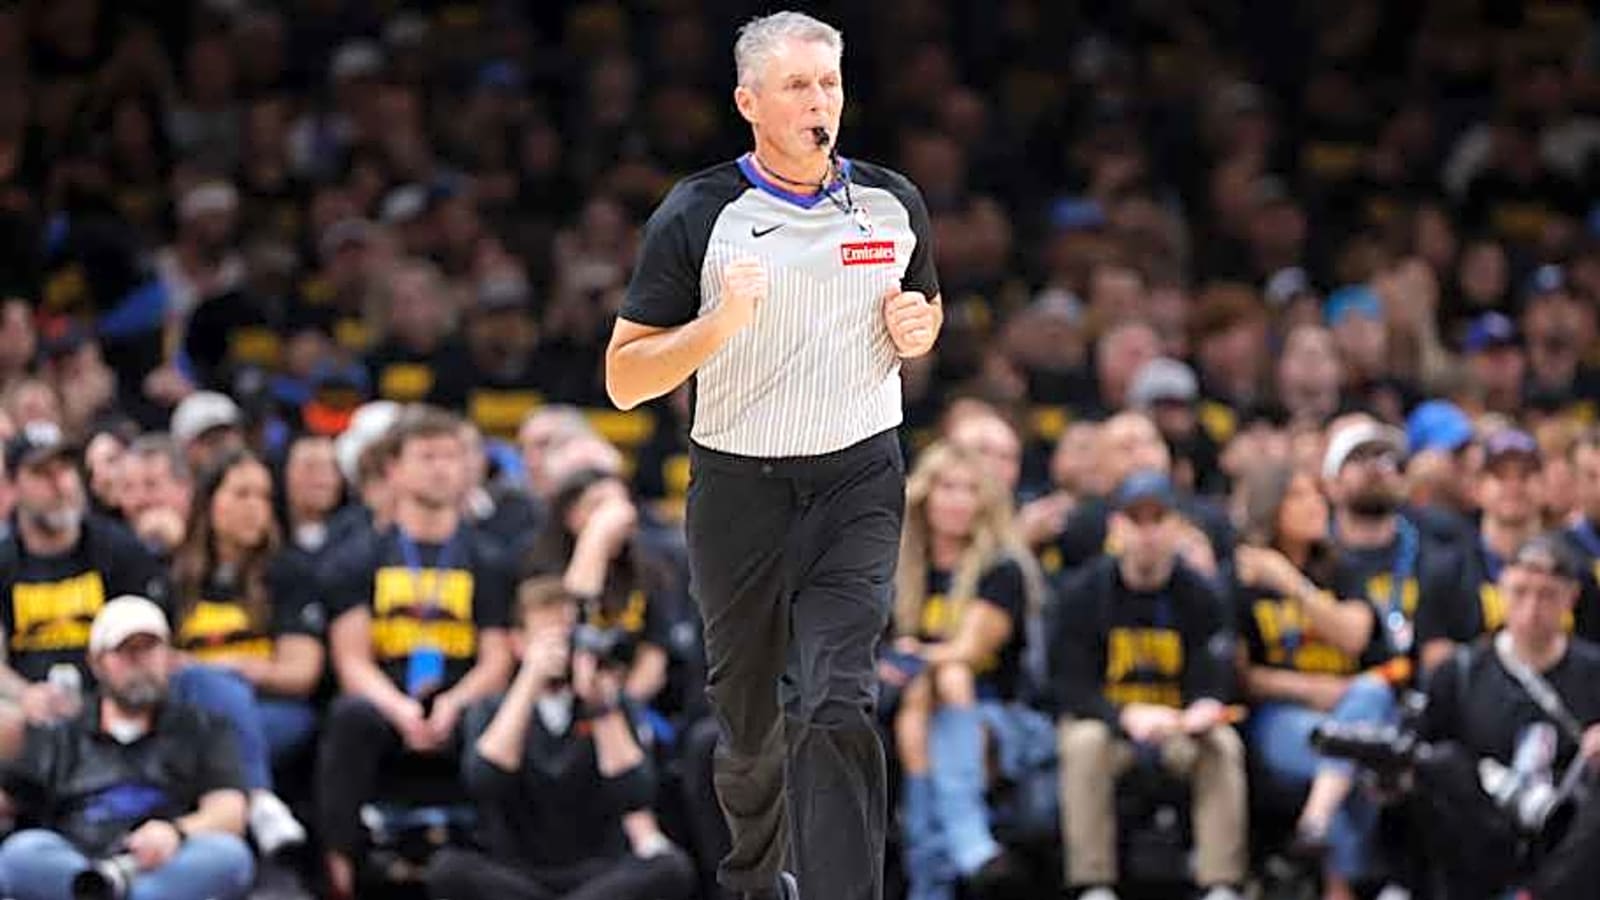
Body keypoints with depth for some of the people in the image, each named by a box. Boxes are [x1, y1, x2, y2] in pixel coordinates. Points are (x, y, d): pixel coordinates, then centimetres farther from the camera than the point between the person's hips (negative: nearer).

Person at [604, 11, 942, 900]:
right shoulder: (697, 216, -5)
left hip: (859, 475, 0)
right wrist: (720, 324, -22)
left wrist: (918, 327, 0)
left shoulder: (893, 203, 5)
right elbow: (626, 379, -6)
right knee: (748, 712, 12)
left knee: (835, 704, -16)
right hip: (739, 485, 0)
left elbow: (927, 307, 25)